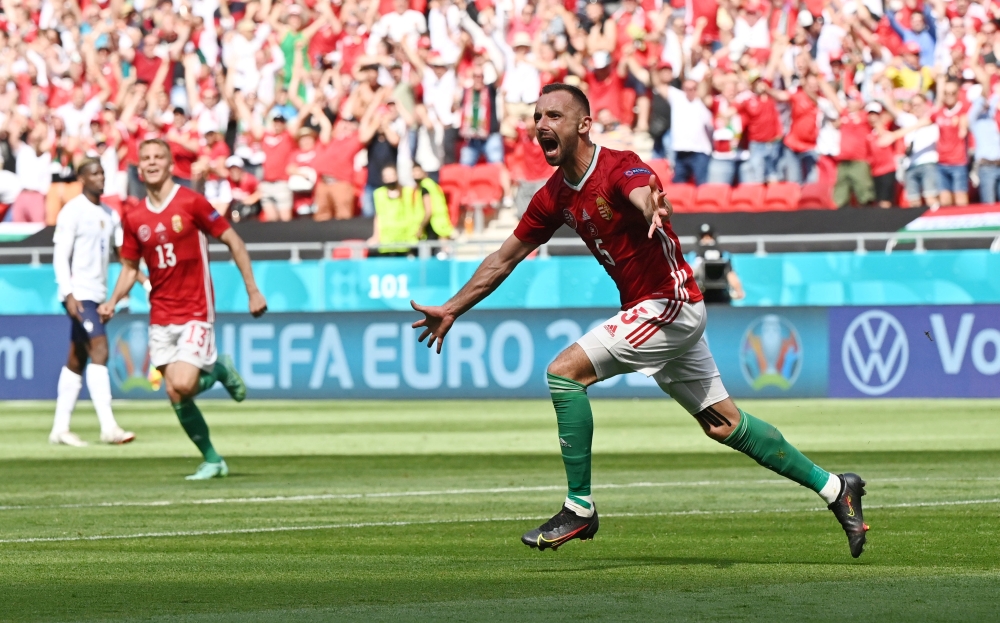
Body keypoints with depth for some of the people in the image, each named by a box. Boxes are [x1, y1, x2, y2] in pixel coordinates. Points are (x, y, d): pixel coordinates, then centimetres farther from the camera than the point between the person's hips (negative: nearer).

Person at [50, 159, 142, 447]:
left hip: (97, 296, 8)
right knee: (99, 350, -18)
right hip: (79, 294, -8)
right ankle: (108, 427, -24)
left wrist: (145, 280, -2)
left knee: (76, 361, 10)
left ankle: (60, 429, 14)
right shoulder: (72, 211, -7)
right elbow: (60, 256, -12)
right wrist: (68, 295, -21)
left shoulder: (110, 215, 15)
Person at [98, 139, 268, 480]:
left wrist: (253, 290, -3)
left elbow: (233, 241, -2)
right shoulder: (133, 218, 5)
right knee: (176, 395, -1)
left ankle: (219, 370, 14)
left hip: (195, 312, -4)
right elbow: (129, 268, 14)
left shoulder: (191, 202, -8)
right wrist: (112, 302, -4)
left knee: (182, 385, -20)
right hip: (160, 317, 4)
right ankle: (212, 461, 16)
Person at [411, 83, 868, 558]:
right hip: (652, 308, 9)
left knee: (564, 372, -18)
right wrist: (451, 310, 18)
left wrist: (653, 210, -68)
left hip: (669, 303, -9)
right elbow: (506, 257, 16)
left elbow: (643, 193, -44)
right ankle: (833, 488, 23)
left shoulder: (620, 168, -19)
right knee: (723, 424, 13)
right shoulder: (555, 196, 5)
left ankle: (580, 508, -12)